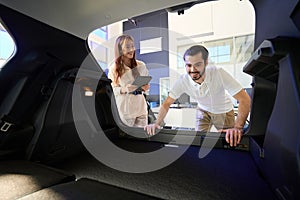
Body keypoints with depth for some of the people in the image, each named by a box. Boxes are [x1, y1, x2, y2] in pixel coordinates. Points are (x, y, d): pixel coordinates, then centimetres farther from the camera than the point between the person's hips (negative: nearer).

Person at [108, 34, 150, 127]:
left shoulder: (141, 65, 4)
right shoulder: (114, 68, -4)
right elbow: (113, 89, -2)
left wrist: (145, 87, -9)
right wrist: (125, 89, -19)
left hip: (140, 104, 3)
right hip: (125, 106, -2)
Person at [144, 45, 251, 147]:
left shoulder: (219, 73, -34)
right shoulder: (182, 81, -27)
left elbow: (245, 99, -32)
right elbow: (167, 103, -19)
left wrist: (238, 127, -44)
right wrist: (157, 123, -32)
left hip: (224, 112, -1)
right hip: (203, 111, 2)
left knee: (229, 141, 5)